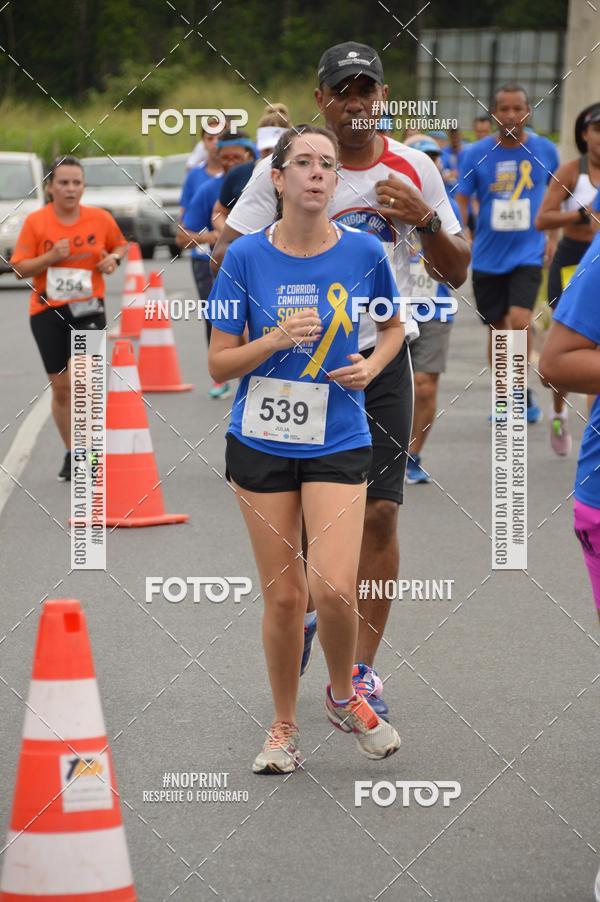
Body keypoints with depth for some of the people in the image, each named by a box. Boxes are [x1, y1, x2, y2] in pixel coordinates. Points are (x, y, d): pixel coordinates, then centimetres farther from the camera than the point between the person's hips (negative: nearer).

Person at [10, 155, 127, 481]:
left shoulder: (100, 218, -2)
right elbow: (20, 268, -4)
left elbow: (120, 245, 17)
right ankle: (71, 454, 22)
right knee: (60, 386, 7)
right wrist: (50, 257, -19)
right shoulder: (36, 221, -5)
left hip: (87, 308, -1)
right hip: (47, 311, 1)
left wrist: (114, 258, -5)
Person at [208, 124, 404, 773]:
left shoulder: (363, 251, -2)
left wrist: (372, 365, -3)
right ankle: (283, 726, 22)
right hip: (261, 444, 0)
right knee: (283, 593, 4)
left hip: (338, 441, 0)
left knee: (334, 587, -14)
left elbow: (393, 326, 17)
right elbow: (219, 365, -2)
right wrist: (277, 339, -18)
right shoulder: (245, 257, -5)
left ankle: (343, 696, 15)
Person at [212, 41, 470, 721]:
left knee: (378, 513, -5)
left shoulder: (413, 169, 1)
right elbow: (224, 257, -3)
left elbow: (455, 273, 6)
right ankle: (301, 613, 37)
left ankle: (361, 670, 4)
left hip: (381, 360, 1)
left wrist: (426, 220, -13)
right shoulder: (283, 166, -5)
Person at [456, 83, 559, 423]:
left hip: (528, 253, -1)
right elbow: (461, 202, -2)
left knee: (520, 321, -19)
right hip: (487, 256, 1)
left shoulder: (545, 150, -2)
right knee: (496, 330, 10)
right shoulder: (476, 154, -4)